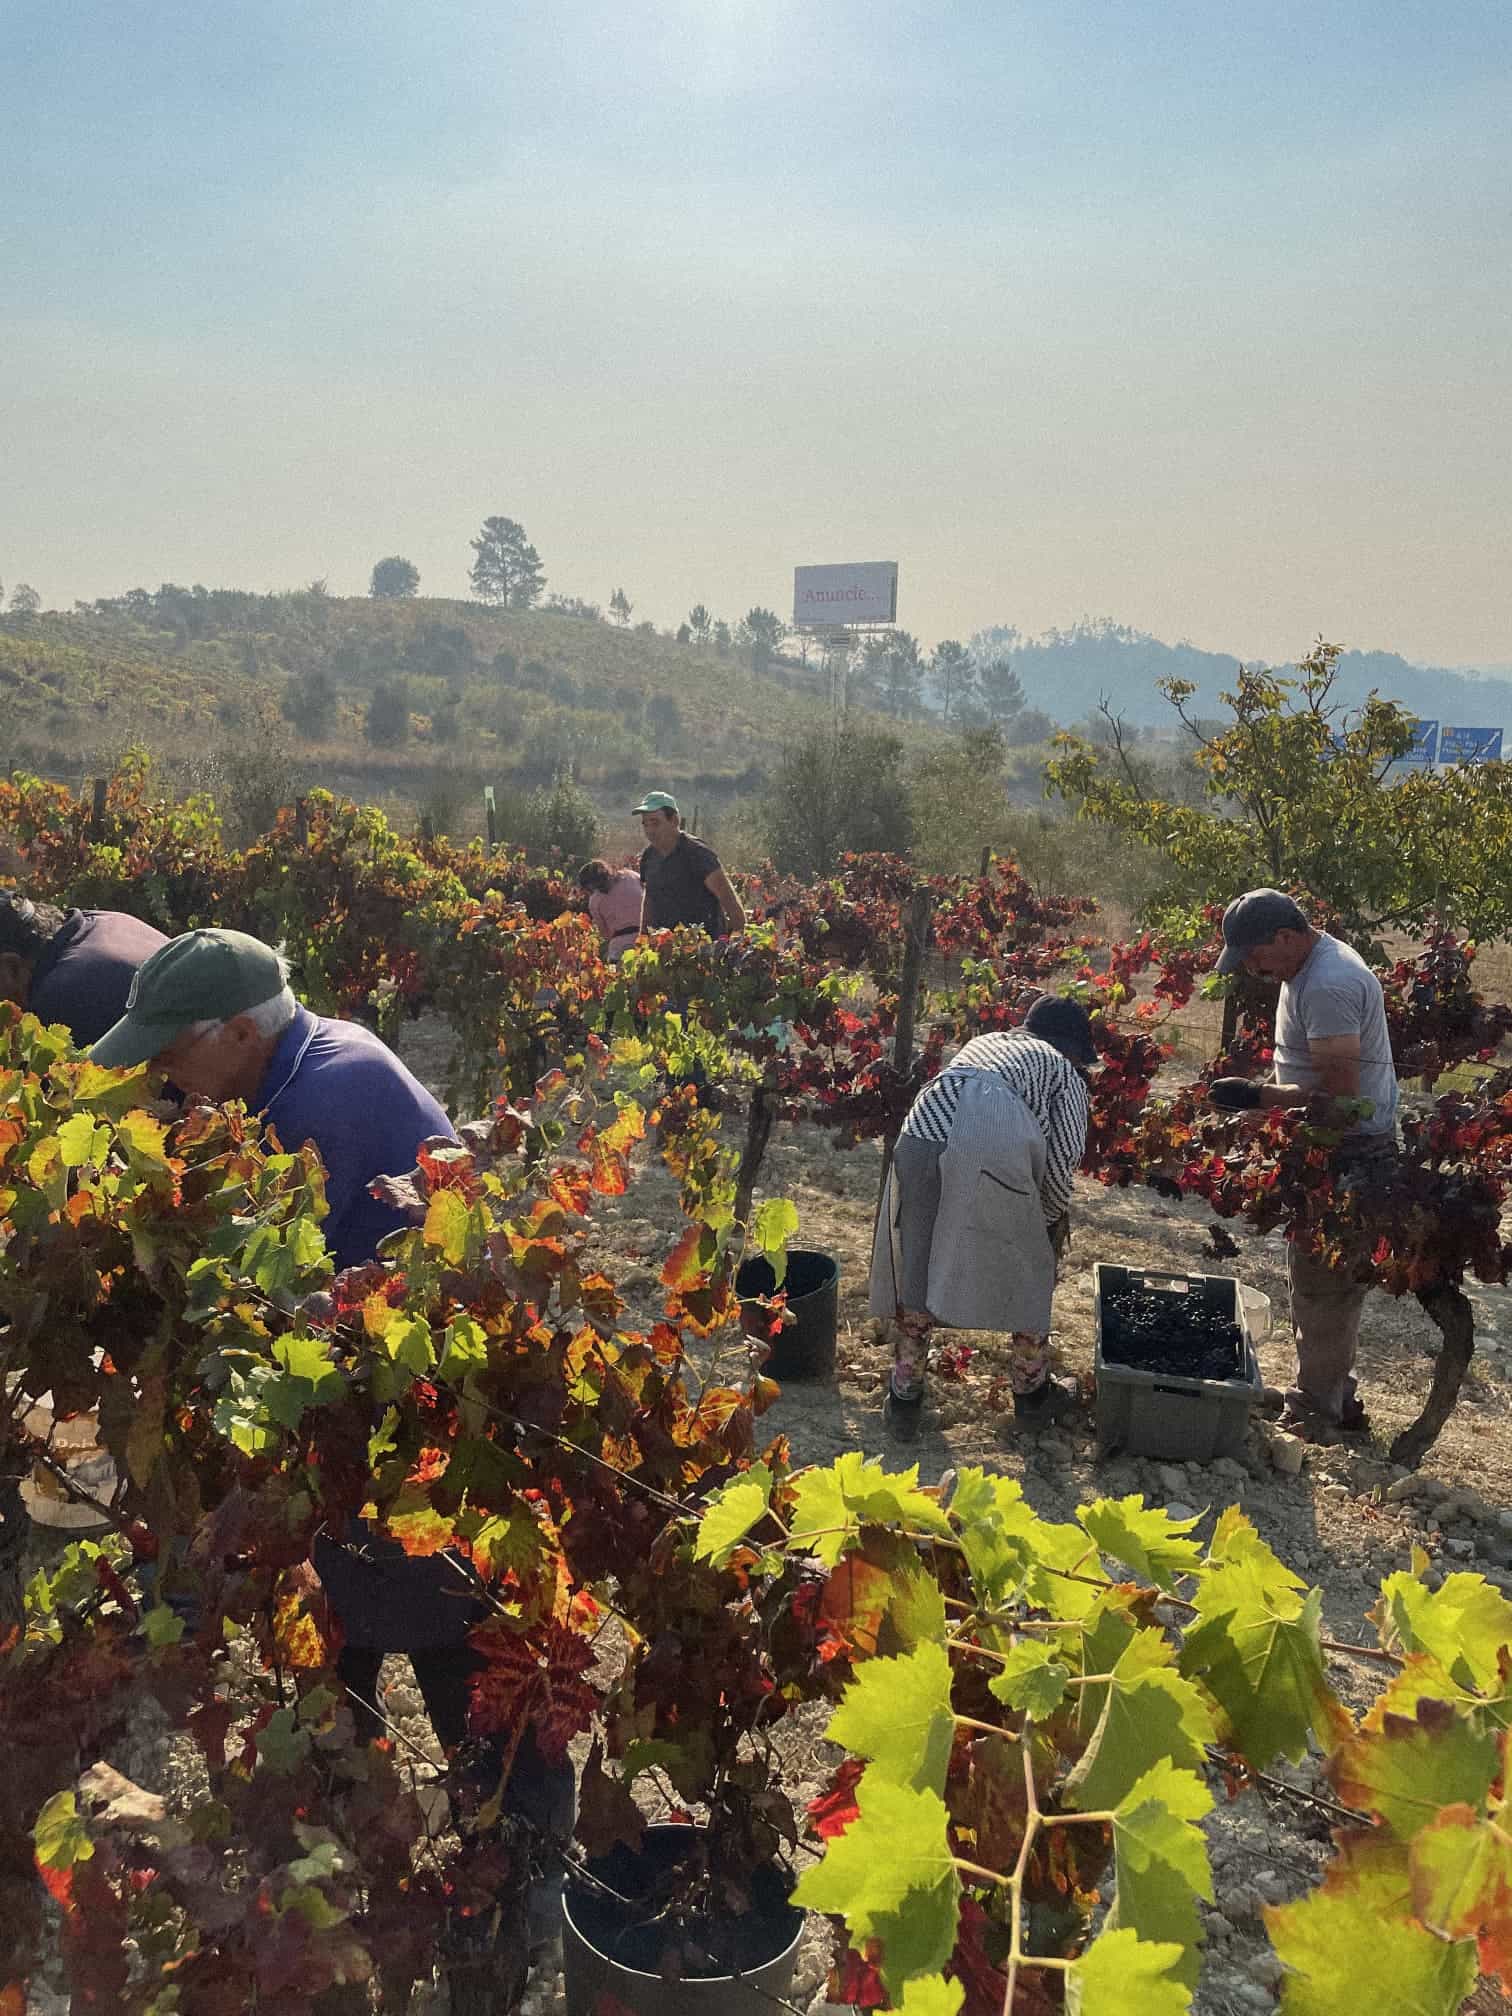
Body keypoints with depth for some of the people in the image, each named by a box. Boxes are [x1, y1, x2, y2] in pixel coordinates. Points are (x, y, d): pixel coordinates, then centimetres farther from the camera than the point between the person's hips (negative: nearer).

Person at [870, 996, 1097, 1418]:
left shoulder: (982, 1042, 35)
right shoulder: (1064, 1070, 21)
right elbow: (1062, 1157, 11)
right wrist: (1052, 1218, 28)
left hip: (922, 1138, 4)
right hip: (993, 1153, -4)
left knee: (915, 1262, 20)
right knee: (1026, 1272, 17)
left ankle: (905, 1384, 32)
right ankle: (1031, 1388, 31)